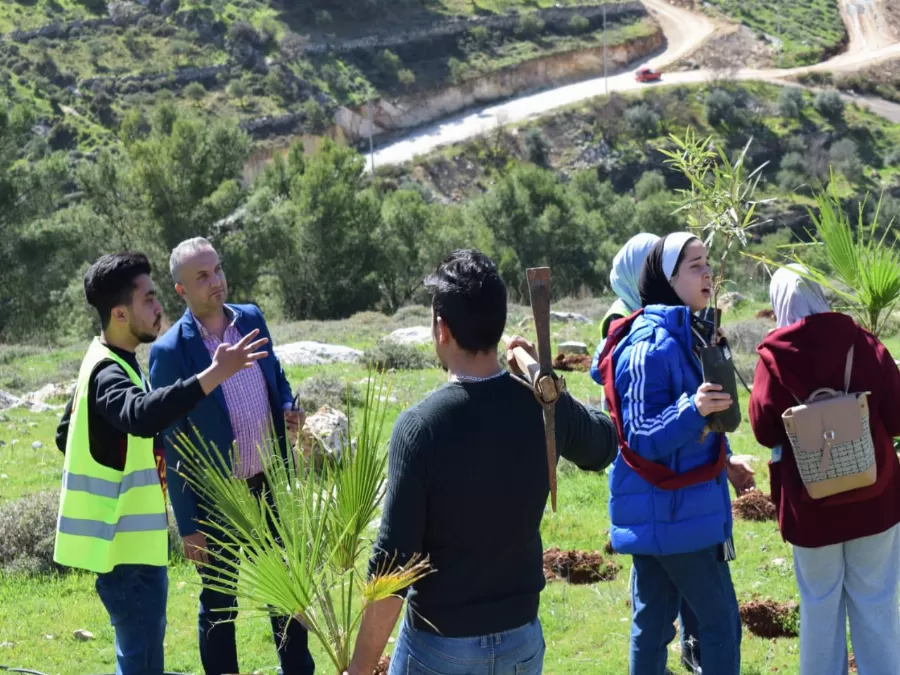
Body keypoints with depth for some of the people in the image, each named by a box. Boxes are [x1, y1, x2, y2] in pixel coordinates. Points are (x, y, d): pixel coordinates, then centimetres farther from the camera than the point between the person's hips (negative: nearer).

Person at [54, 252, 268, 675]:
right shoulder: (109, 374, -21)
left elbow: (66, 435, 22)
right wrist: (215, 374, -50)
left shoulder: (105, 363, 10)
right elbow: (143, 416, -45)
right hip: (126, 544, -11)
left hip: (130, 537, 11)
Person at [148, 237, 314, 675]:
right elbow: (171, 447, -13)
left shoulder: (251, 319, -1)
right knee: (218, 604, 11)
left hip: (270, 484, 5)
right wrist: (188, 527, -12)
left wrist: (288, 409, -6)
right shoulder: (170, 352, -17)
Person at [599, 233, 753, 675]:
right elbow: (644, 437, -22)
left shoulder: (688, 335, 11)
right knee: (721, 621, -2)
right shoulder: (653, 345, -20)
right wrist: (693, 409, -37)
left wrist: (724, 462, 21)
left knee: (653, 622, 14)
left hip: (662, 510, 9)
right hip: (671, 511, -9)